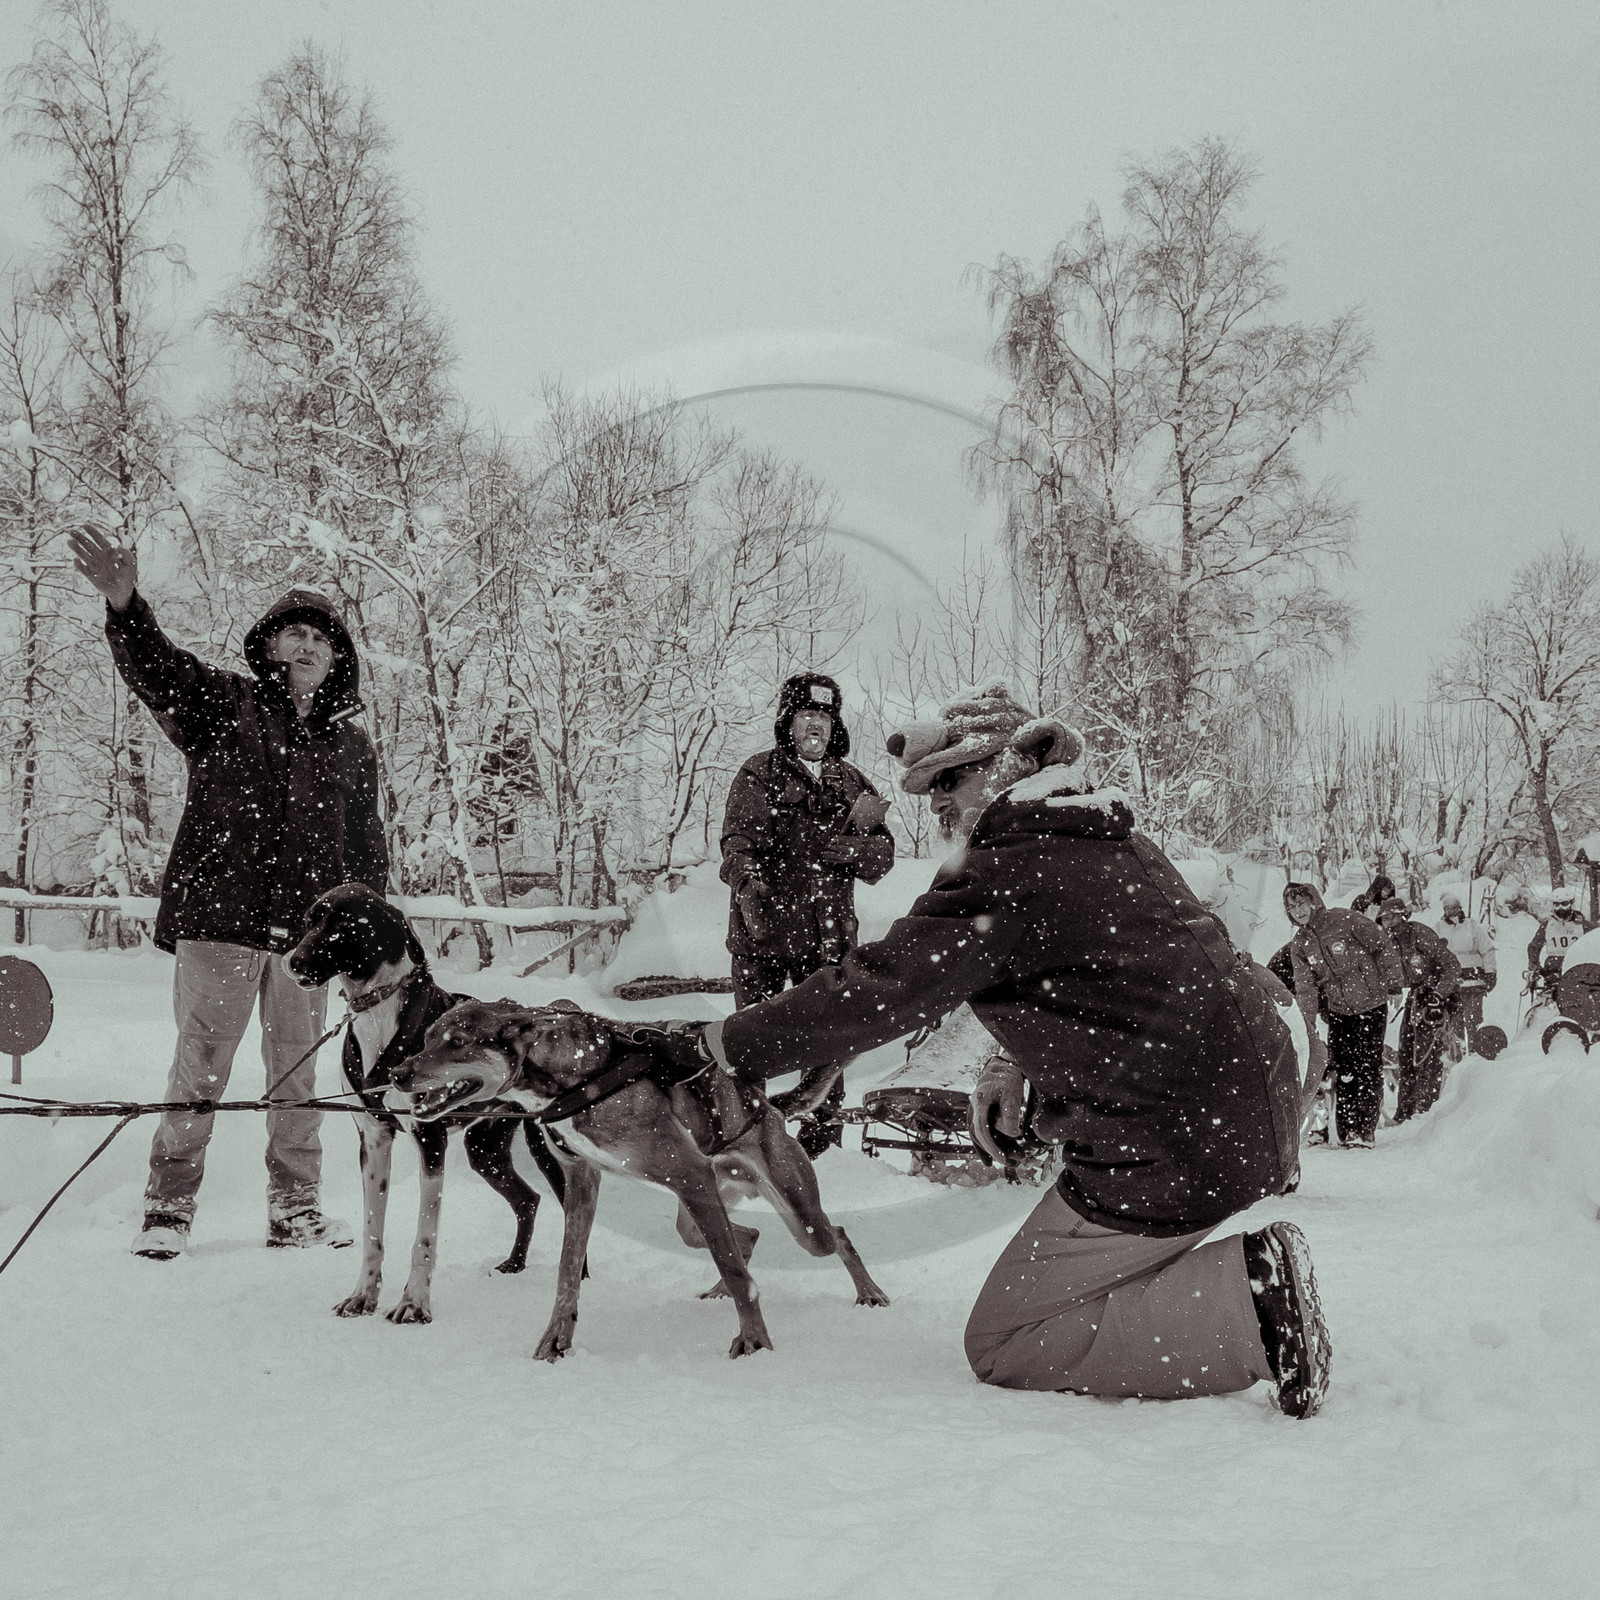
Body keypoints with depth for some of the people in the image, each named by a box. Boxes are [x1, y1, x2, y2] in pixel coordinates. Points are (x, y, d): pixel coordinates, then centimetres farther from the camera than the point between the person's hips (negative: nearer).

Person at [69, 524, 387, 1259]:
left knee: (297, 1074, 11)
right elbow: (156, 669, -17)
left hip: (307, 930, 3)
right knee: (200, 1068, -1)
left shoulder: (351, 745, 12)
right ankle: (168, 1207, 9)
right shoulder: (223, 703, 1)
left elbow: (367, 843, 18)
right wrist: (125, 606, -36)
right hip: (219, 920, -3)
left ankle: (296, 1206, 22)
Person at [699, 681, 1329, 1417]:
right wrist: (1015, 1065, 19)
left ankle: (1243, 1304, -9)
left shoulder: (1004, 875, -11)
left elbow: (875, 992, -11)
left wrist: (737, 1042, 0)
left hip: (1177, 1150, -9)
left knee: (1002, 1346, 4)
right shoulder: (1121, 845, 15)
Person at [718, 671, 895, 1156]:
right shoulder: (759, 775, 1)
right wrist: (747, 881, -34)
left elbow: (882, 858, 9)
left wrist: (851, 840, -14)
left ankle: (824, 1125, 23)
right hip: (763, 932, -3)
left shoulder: (852, 782, 13)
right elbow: (739, 838, -13)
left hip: (828, 934, 3)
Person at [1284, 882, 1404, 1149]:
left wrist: (1394, 985, -10)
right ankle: (1345, 1130, 8)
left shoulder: (1344, 920, -12)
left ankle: (1365, 1131, -3)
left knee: (1368, 1067, -6)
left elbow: (1382, 946, -8)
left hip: (1371, 1004, -5)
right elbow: (1305, 985, 3)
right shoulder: (1299, 944, 4)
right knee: (1342, 1069, 1)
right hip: (1338, 1010, 5)